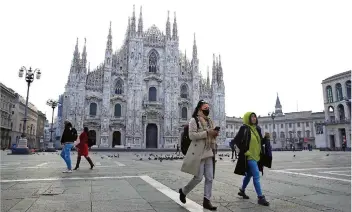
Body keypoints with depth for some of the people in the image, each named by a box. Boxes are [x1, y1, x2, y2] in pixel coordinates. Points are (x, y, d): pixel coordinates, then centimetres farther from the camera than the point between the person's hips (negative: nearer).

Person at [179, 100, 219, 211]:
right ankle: (183, 191, 22)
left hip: (208, 153, 7)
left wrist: (214, 134, 1)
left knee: (209, 178, 4)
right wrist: (207, 133, -20)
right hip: (198, 153, -7)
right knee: (198, 177, -2)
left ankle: (206, 201, 14)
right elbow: (192, 135, -18)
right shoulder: (194, 120, -7)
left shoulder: (209, 121, 16)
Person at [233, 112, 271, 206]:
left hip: (256, 156, 9)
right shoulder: (244, 128, -13)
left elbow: (260, 142, 15)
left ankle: (242, 191, 37)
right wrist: (244, 151, -16)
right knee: (256, 176, -10)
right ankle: (260, 197, -3)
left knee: (249, 174, 19)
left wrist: (266, 138, -4)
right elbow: (236, 140, -17)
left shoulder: (257, 129, 11)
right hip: (249, 156, -8)